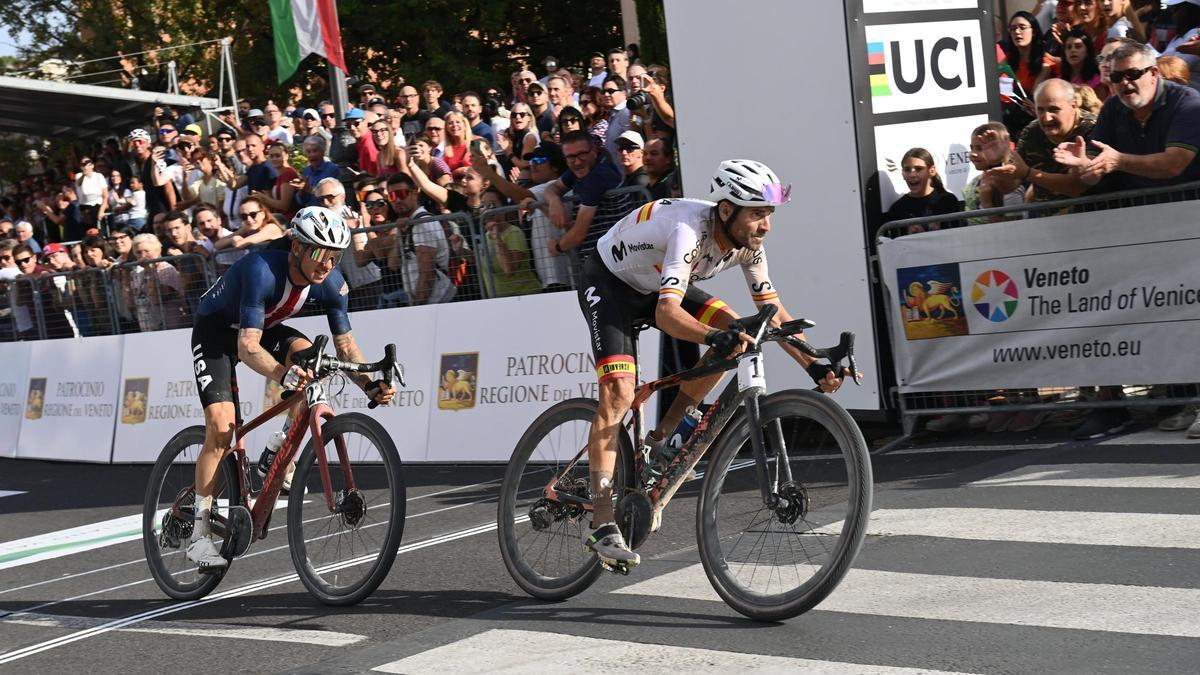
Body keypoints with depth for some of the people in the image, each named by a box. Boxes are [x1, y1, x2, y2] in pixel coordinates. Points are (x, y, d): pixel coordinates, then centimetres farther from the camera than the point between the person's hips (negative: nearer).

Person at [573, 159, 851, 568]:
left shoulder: (747, 242, -15)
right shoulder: (691, 232, -37)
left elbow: (773, 311, -7)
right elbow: (667, 313, -48)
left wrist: (815, 366, -16)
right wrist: (713, 337, -65)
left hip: (654, 285, 7)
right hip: (609, 282, -7)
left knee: (735, 330, -14)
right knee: (619, 392, -23)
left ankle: (659, 440, -1)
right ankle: (601, 525, -22)